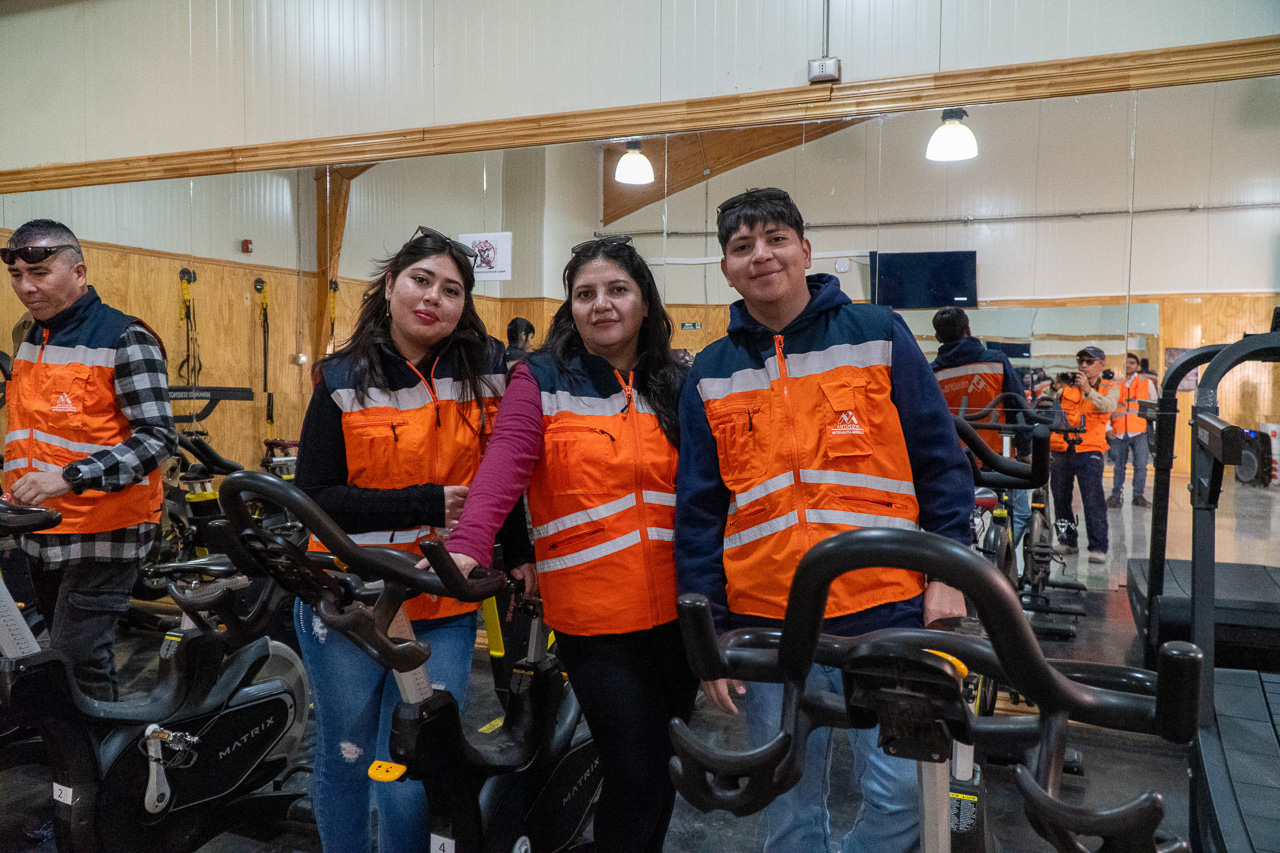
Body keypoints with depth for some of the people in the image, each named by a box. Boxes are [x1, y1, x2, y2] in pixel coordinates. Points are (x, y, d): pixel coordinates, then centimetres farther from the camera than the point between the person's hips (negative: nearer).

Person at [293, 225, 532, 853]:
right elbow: (313, 497, -11)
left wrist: (519, 555, 6)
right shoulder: (344, 381, -5)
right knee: (344, 760, 17)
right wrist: (427, 503, -18)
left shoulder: (487, 372, -2)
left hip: (444, 612, 0)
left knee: (411, 787, 3)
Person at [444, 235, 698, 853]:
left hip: (675, 610, 4)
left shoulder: (678, 386, 8)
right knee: (637, 771, -1)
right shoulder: (541, 380, -3)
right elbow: (503, 465, -19)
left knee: (667, 765, 18)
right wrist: (467, 547, -35)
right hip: (594, 614, -4)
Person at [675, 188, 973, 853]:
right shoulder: (711, 374, 6)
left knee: (901, 793, 3)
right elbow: (698, 511, 7)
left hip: (885, 610, -1)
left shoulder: (879, 336, 1)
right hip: (767, 622, 2)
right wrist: (707, 629, 4)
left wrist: (948, 572, -2)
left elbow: (939, 460, 4)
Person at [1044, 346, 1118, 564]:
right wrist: (1055, 387, -10)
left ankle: (1098, 547, -7)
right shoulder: (1067, 384, 12)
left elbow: (1108, 406, -14)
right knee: (1060, 497, 9)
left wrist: (1088, 390, -26)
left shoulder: (1110, 388, 8)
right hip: (1060, 448, 3)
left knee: (1093, 499, -12)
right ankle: (1068, 541, 23)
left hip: (1089, 449, -3)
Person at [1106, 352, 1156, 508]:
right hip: (1118, 433, 0)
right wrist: (1107, 428, 0)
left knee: (1141, 465, -3)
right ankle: (1116, 496, 11)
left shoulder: (1146, 382, 10)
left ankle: (1139, 496, 8)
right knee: (1118, 466, 4)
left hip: (1140, 432, 0)